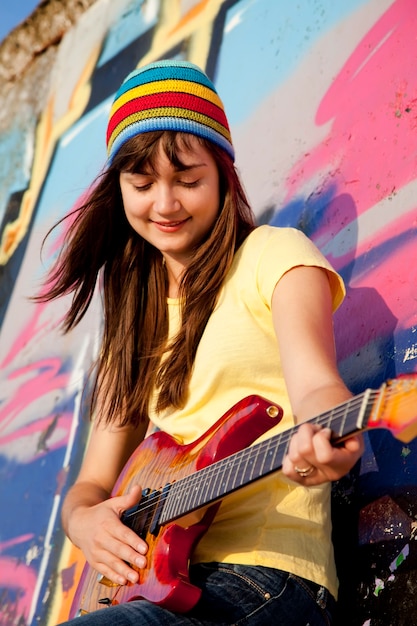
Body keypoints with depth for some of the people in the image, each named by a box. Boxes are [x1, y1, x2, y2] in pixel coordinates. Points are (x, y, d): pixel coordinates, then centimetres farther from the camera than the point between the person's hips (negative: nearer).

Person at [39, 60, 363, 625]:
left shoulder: (274, 254, 1)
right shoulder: (134, 323, 17)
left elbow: (314, 383, -16)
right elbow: (94, 479, 15)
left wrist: (326, 438, -39)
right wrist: (82, 518, -8)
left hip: (267, 577, -5)